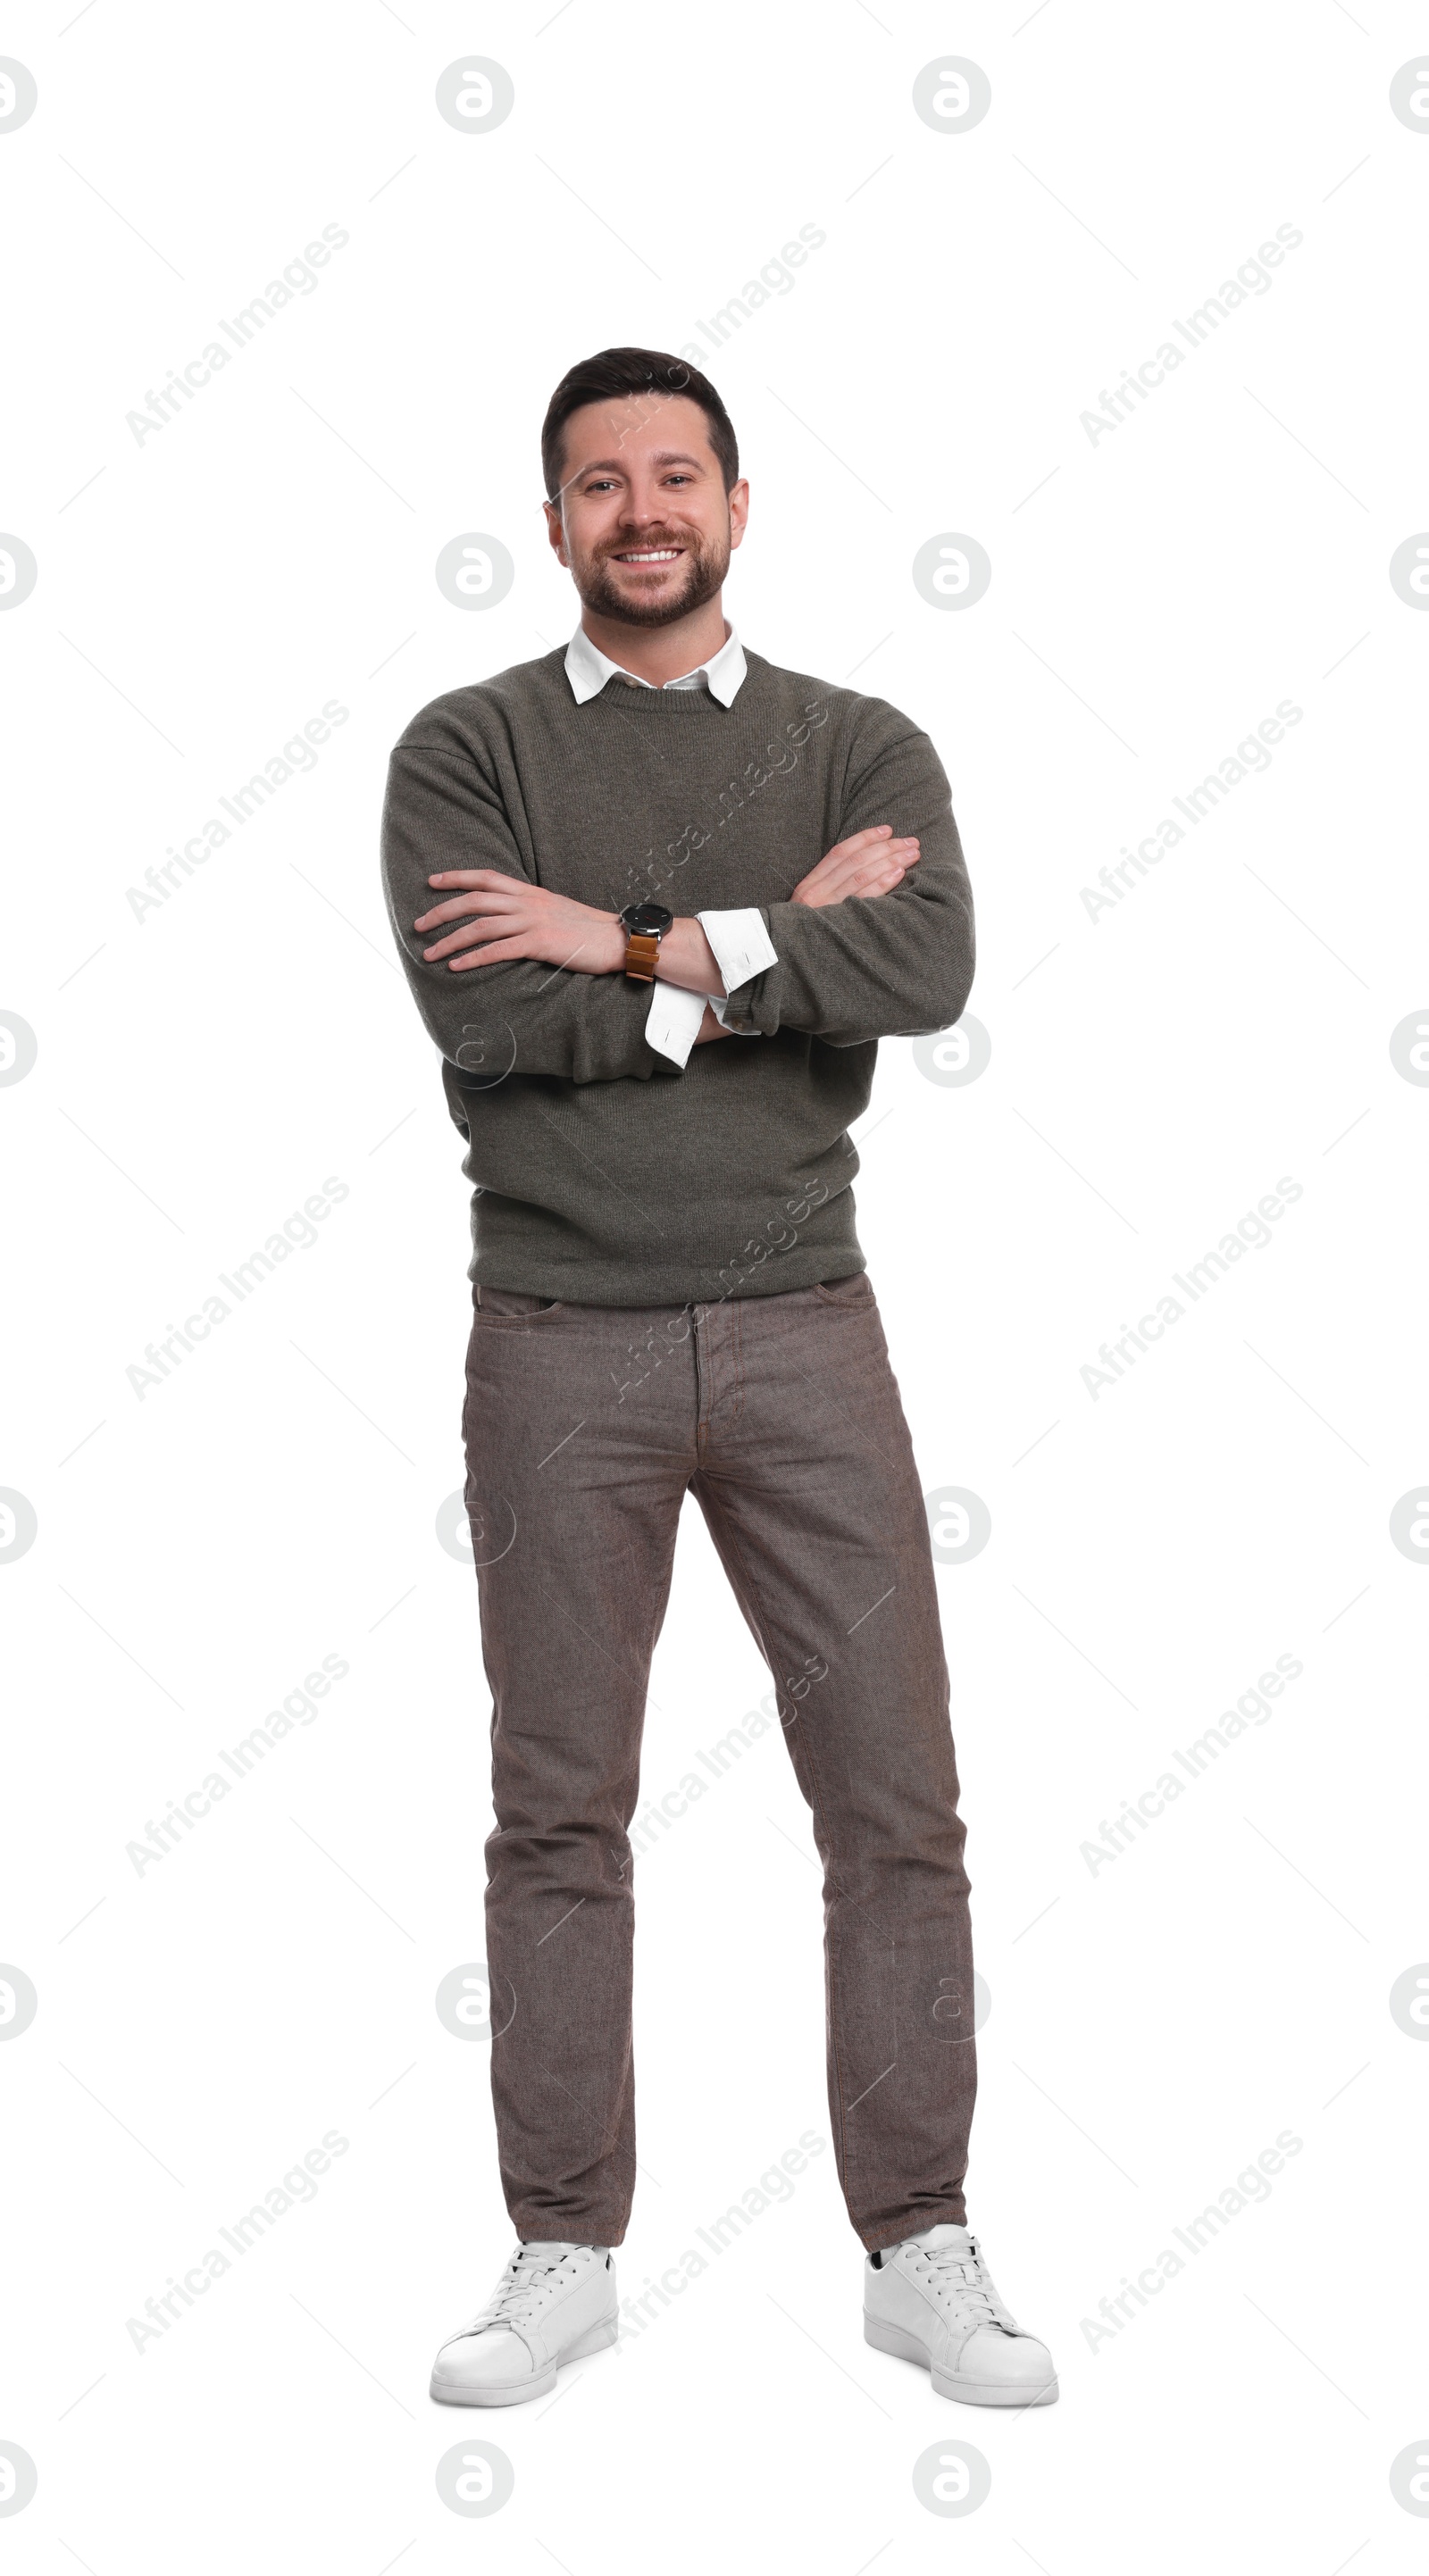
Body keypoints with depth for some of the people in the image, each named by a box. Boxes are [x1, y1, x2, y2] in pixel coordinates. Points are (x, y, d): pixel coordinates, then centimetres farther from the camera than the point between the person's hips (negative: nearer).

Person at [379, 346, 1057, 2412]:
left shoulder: (862, 748, 6)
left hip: (803, 1329, 1)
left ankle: (923, 2255, 15)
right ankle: (567, 2257, 19)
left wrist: (639, 943, -15)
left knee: (898, 1800, 2)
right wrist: (786, 940, -10)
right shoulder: (466, 751, 3)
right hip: (558, 1337, -1)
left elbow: (930, 969, -14)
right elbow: (490, 1019, -15)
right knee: (561, 1814, 6)